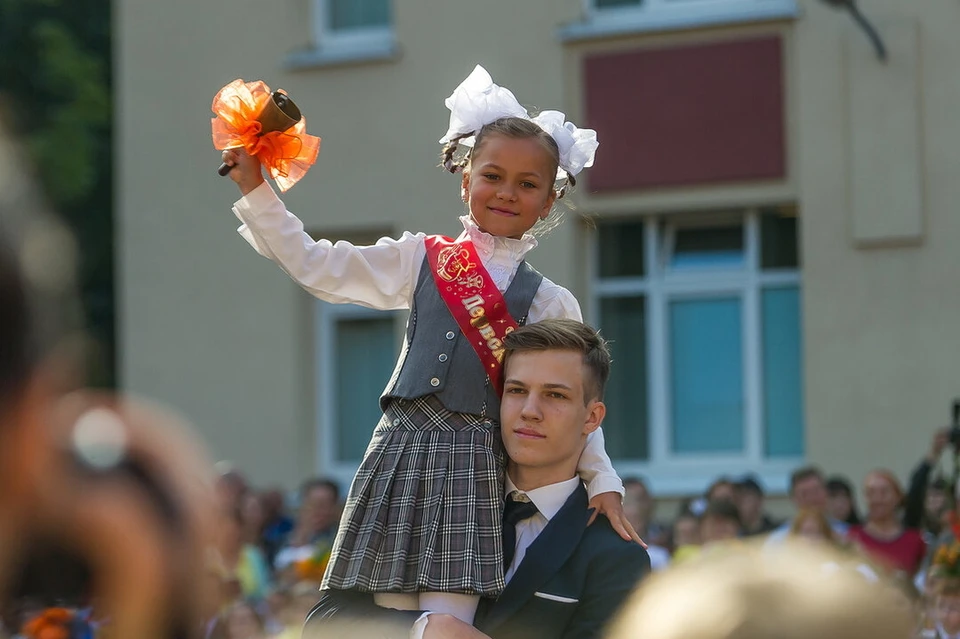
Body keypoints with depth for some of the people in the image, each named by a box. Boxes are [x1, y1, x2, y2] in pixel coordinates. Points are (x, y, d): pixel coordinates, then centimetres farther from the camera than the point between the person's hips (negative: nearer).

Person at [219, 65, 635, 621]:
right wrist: (256, 189, 7)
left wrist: (604, 482, 1)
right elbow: (314, 266, 11)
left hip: (473, 469, -2)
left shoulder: (550, 303, 8)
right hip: (403, 451, 2)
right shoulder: (422, 261, 10)